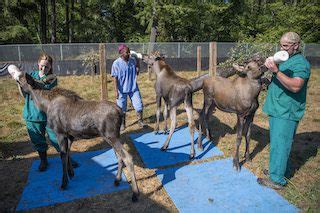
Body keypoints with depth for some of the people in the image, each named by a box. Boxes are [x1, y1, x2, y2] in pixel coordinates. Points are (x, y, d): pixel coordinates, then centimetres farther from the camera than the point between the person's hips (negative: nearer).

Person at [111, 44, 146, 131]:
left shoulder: (133, 60, -1)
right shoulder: (116, 63, -14)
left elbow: (137, 63, 25)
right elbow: (115, 78, -14)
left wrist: (137, 70, 7)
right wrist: (116, 91, -17)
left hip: (133, 88, 3)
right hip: (122, 90, -3)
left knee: (139, 106, 5)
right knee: (122, 109, 10)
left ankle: (140, 121, 26)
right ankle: (122, 123, 30)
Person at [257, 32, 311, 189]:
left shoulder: (300, 63, -14)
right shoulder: (284, 60, 16)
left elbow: (295, 86, -30)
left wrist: (276, 71, -35)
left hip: (286, 113, -10)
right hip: (277, 110, 10)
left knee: (279, 145, -4)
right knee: (278, 143, 19)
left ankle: (277, 180, 8)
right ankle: (282, 170, 36)